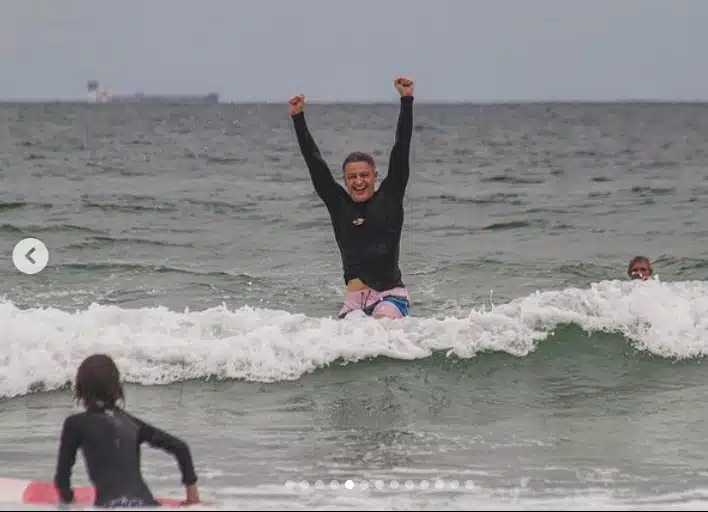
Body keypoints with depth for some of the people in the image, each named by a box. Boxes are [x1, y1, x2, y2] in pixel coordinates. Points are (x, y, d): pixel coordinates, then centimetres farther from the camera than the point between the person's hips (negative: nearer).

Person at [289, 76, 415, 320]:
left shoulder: (389, 197, 4)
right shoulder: (338, 204, 10)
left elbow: (401, 150, -1)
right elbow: (314, 162, 10)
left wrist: (407, 101, -5)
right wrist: (298, 118, 9)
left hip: (390, 293, -3)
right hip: (354, 297, 3)